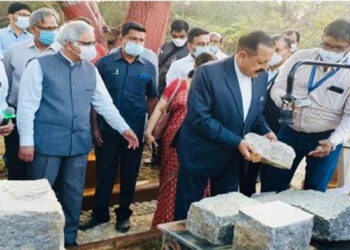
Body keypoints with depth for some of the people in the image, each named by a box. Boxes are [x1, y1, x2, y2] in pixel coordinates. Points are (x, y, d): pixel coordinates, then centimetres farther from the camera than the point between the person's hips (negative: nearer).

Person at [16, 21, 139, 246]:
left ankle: (69, 238, 30)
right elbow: (27, 106, -7)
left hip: (79, 143, 5)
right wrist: (26, 141, -10)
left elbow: (104, 103, 14)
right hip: (47, 143, -4)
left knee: (74, 194, 14)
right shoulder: (40, 66, -5)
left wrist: (123, 128, 8)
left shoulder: (90, 70, 9)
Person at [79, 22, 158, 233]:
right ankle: (100, 213, 26)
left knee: (129, 175, 12)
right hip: (107, 130, -1)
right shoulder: (105, 63, -2)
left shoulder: (149, 68, 3)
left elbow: (152, 99, 11)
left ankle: (124, 214, 28)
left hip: (135, 132, 1)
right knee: (104, 173, 9)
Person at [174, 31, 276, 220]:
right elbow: (199, 118, -25)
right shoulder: (208, 73, -22)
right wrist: (236, 142, -26)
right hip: (200, 153, -5)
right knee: (187, 210, 10)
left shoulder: (261, 77, -2)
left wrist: (264, 131, -8)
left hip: (232, 156, 6)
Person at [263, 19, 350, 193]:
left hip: (325, 138, -1)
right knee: (272, 186, 10)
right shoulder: (300, 57, -4)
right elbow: (278, 87, 0)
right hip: (291, 132, 2)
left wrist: (333, 141, -22)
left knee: (314, 191, 12)